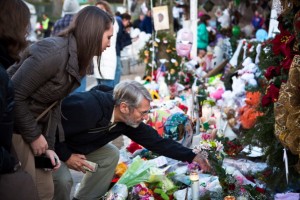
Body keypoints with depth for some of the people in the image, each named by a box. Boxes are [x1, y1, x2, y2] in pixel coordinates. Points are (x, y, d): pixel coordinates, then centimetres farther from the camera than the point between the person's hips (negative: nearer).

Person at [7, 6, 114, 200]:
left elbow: (54, 103, 7)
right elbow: (14, 95, -26)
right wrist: (34, 135, -16)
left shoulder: (77, 60, 4)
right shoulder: (53, 52, -26)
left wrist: (48, 145, 0)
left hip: (29, 125, 9)